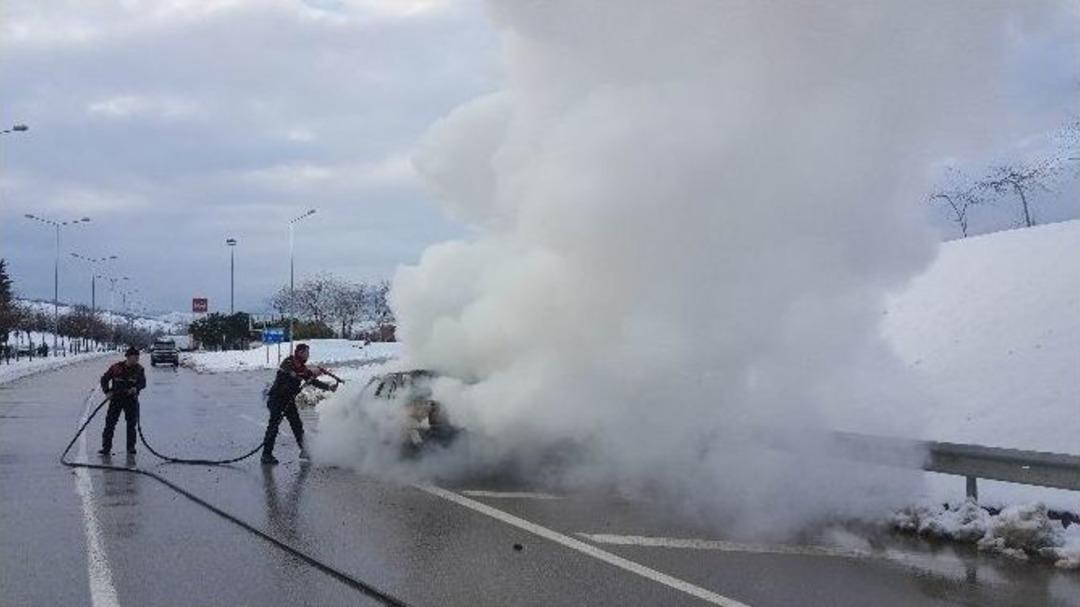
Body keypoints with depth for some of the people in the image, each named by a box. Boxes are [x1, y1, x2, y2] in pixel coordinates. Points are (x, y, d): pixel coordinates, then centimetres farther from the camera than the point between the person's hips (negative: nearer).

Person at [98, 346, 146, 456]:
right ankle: (106, 447, 2)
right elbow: (104, 379, 3)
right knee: (110, 423, -4)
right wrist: (107, 391, -8)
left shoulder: (139, 369, -1)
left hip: (131, 399, 1)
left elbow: (143, 382, -6)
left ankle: (131, 447, 15)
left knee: (131, 424, 3)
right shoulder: (116, 367, -5)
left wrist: (136, 388, -26)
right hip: (116, 398, -1)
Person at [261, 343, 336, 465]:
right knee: (274, 424, -12)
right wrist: (311, 373, -36)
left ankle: (304, 450, 17)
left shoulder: (302, 368, 9)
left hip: (289, 399, 8)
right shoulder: (288, 362, -14)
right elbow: (293, 374, -32)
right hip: (276, 398, -8)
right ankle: (266, 454, -10)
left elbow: (313, 381, 11)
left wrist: (329, 387, 2)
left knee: (297, 424, 8)